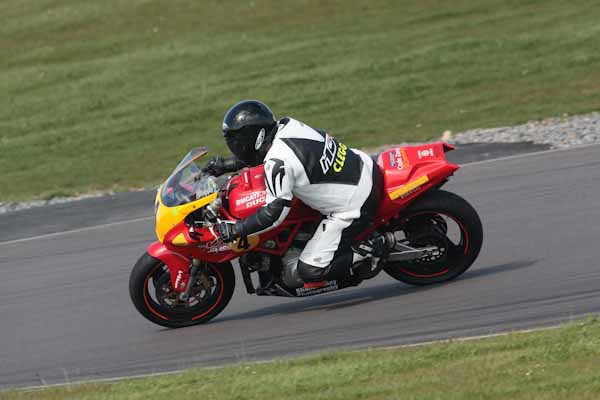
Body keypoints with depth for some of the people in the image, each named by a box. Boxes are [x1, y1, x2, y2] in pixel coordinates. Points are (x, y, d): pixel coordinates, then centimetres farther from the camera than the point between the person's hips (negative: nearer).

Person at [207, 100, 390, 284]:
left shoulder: (278, 163, -24)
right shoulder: (286, 125, 1)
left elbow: (275, 213, -22)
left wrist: (234, 230, -14)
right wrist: (226, 165, 21)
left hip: (355, 206, -9)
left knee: (311, 271, -6)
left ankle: (373, 248, -2)